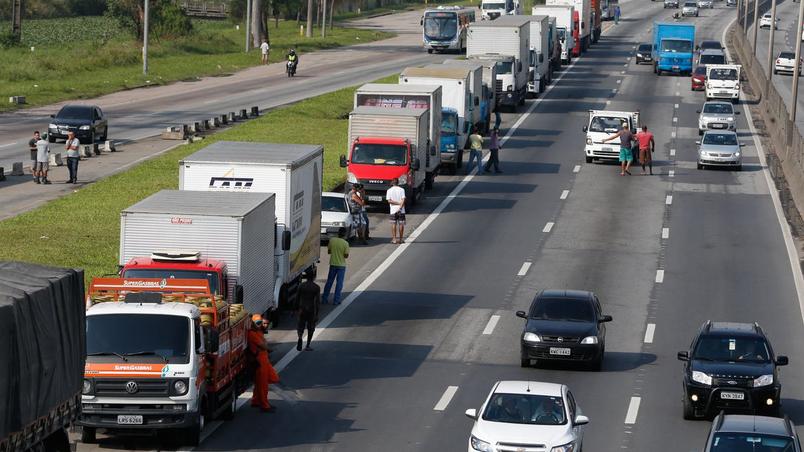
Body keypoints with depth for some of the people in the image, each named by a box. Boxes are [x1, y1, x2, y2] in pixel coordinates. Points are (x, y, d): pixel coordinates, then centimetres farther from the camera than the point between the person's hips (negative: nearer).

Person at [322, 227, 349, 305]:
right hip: (341, 265, -3)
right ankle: (336, 300, 4)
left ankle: (324, 299, 17)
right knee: (339, 283, 5)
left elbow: (329, 251, 3)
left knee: (329, 282, 13)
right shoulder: (345, 243, -15)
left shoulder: (332, 240, -6)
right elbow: (346, 255, -12)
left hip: (333, 264, 3)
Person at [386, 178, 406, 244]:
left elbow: (389, 201, -7)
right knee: (401, 224, 6)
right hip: (401, 210, 0)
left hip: (393, 210, 0)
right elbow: (403, 200, -10)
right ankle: (400, 239, 7)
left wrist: (397, 203, -5)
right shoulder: (401, 190, -1)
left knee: (393, 224, 6)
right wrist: (400, 204, -13)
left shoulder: (389, 190, 0)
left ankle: (394, 239, 2)